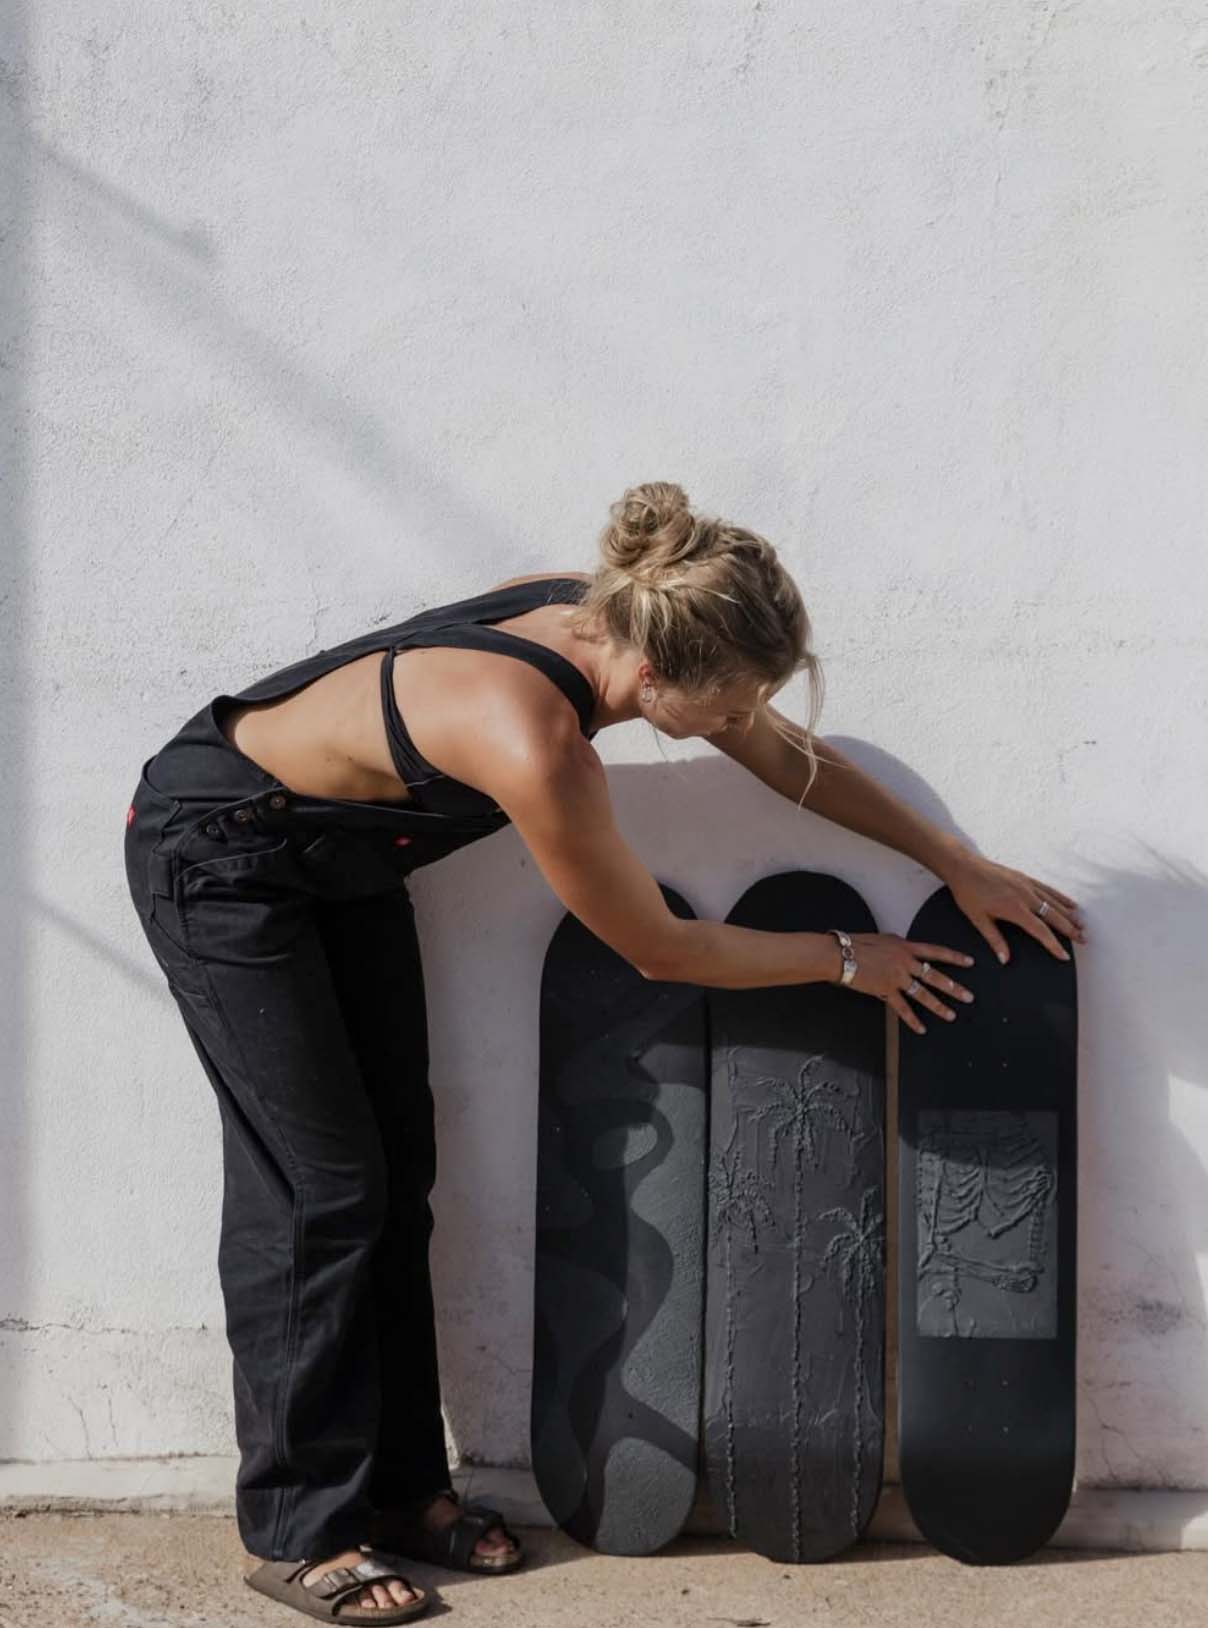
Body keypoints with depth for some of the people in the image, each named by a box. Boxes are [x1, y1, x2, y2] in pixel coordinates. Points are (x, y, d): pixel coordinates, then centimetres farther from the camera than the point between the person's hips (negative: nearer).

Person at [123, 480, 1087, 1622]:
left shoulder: (614, 620, -15)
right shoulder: (533, 743, -38)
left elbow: (795, 760, 2)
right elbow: (661, 950, -22)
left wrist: (959, 863, 6)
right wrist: (848, 959, -9)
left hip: (342, 856, 8)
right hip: (215, 856, -8)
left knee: (396, 1172, 8)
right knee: (319, 1188, -5)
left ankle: (399, 1487, 20)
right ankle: (296, 1531, 9)